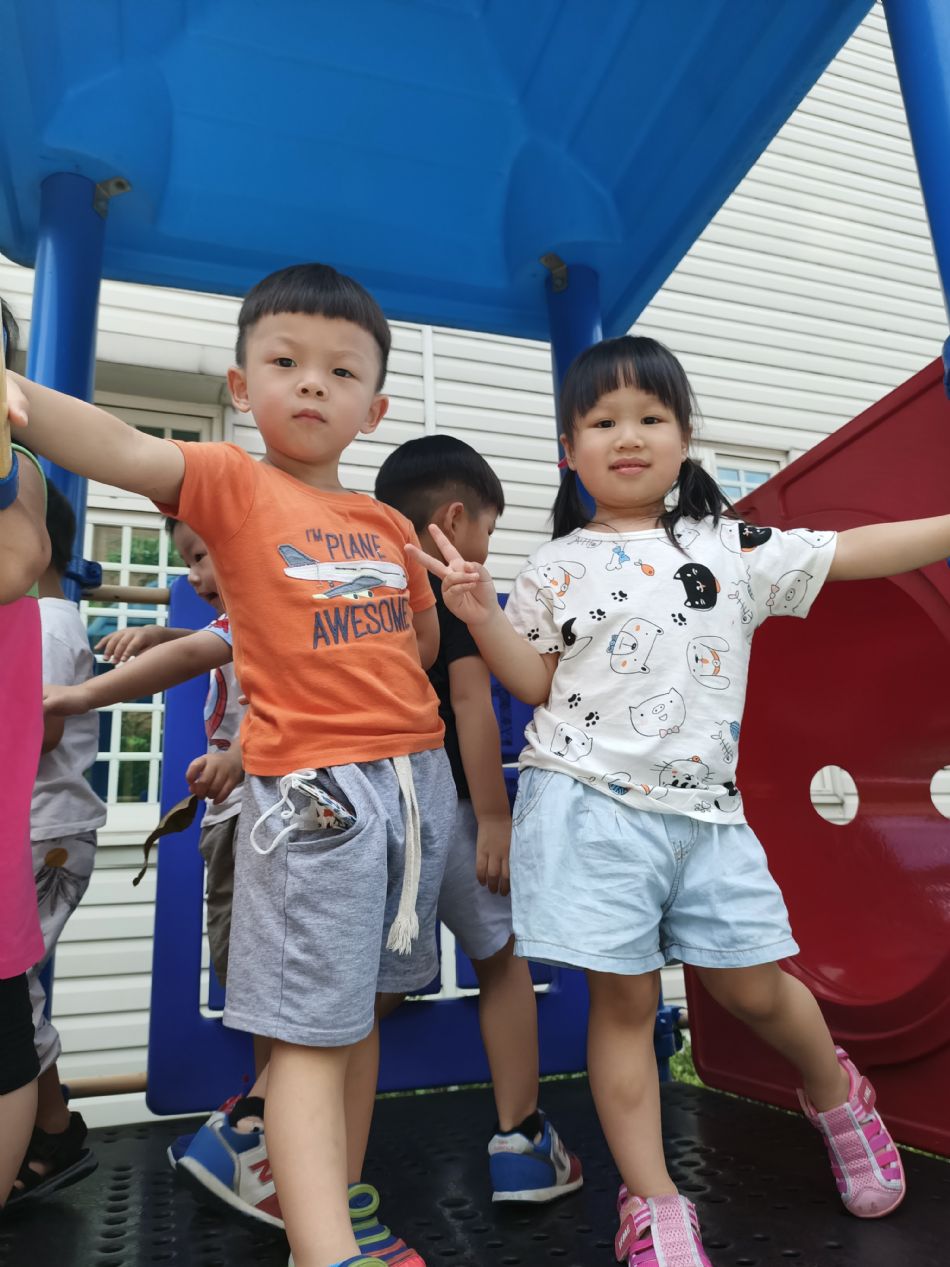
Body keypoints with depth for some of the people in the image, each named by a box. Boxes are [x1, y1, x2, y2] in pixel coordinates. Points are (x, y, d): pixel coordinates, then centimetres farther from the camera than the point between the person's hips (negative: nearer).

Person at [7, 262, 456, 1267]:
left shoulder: (389, 525, 12)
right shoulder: (233, 486, -1)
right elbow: (126, 452, -23)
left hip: (418, 779, 6)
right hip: (311, 792, -6)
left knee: (361, 1012, 17)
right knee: (309, 1031, -3)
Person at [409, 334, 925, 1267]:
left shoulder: (731, 547, 7)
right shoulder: (559, 567, 5)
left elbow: (851, 553, 6)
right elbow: (537, 683, 4)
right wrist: (480, 618, -9)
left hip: (703, 808, 2)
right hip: (591, 805, -1)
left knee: (753, 987, 12)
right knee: (623, 998, 6)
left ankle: (836, 1095, 46)